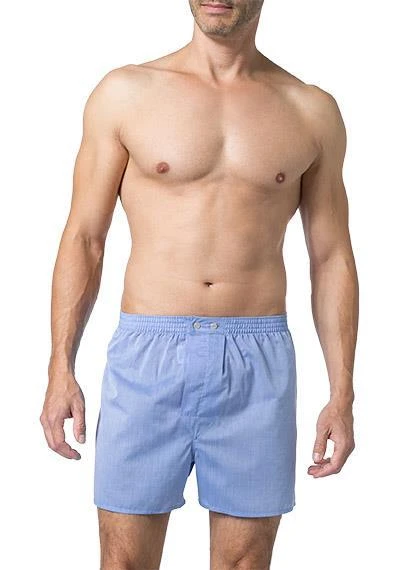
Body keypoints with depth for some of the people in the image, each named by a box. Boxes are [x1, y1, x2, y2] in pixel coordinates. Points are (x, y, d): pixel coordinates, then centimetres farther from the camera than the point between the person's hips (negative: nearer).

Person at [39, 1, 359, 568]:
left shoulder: (312, 111, 6)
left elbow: (332, 259, 8)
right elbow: (83, 238, 3)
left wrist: (342, 393, 4)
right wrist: (61, 370, -4)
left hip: (259, 365, 1)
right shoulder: (125, 92, 2)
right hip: (147, 355, -1)